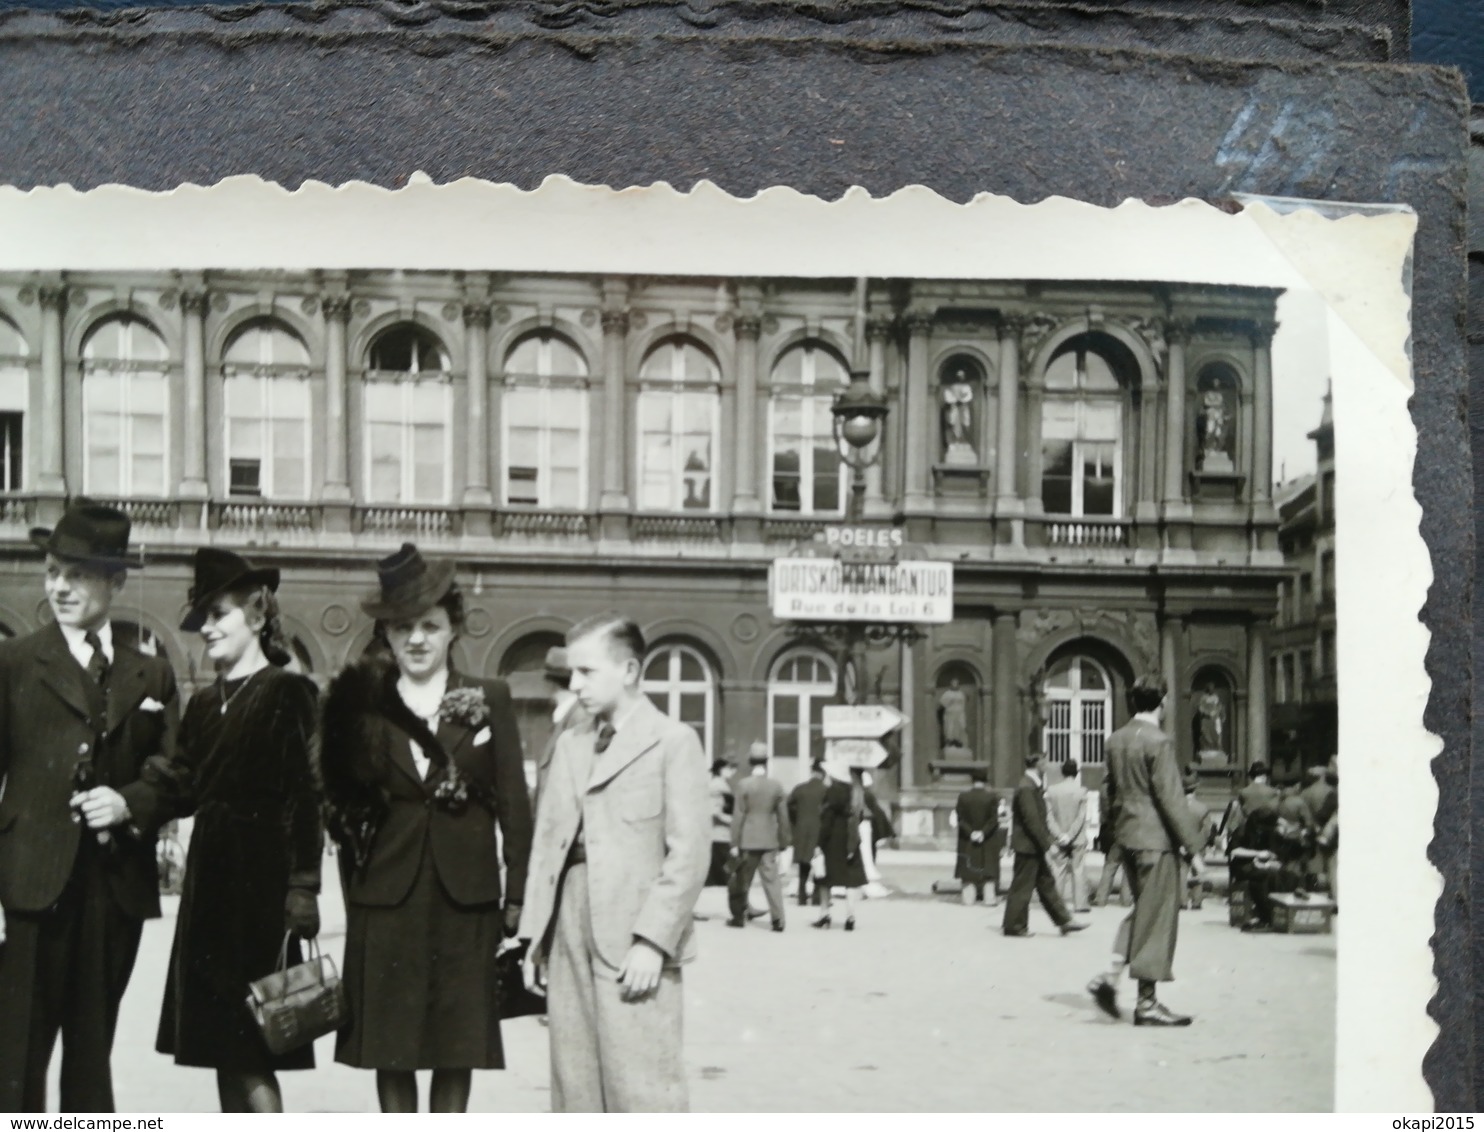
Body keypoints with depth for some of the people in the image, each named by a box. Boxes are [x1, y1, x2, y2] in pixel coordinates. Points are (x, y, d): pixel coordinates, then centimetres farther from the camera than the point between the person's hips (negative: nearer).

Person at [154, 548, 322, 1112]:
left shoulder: (289, 693, -6)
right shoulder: (204, 703, 15)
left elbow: (305, 797, -11)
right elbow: (184, 789, 7)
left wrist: (302, 887, -17)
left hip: (262, 881, -7)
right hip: (210, 880, 7)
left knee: (252, 1048, -8)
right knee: (219, 1041, 11)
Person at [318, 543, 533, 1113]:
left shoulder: (489, 699, 4)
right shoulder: (363, 706, 5)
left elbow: (515, 804, 3)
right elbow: (343, 803, 7)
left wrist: (517, 896, -2)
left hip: (465, 897, 0)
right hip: (385, 896, 0)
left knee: (458, 1043, 5)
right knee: (389, 1045, 6)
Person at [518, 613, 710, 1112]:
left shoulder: (673, 741, -3)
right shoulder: (570, 745, 17)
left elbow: (688, 853, -9)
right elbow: (546, 842, 15)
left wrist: (652, 940, -15)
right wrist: (534, 932, 8)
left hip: (635, 944, -6)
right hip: (570, 935, 6)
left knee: (641, 1088, -7)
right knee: (574, 1084, 9)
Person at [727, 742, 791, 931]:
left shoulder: (744, 785, -9)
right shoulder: (776, 786, 0)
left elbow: (738, 815, -8)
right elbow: (783, 817, 4)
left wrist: (734, 843, -4)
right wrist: (783, 840, 14)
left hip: (748, 840, -2)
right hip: (769, 841, 2)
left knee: (742, 880, 11)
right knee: (771, 879, 2)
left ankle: (739, 917, 18)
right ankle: (778, 920, -5)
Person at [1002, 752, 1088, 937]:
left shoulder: (1033, 786, 13)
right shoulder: (1026, 788, -20)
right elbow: (1032, 820, -24)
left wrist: (1049, 839, 14)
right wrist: (1048, 843, -21)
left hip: (1035, 846, 10)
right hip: (1027, 845, -10)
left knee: (1046, 884, 12)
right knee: (1022, 887, -1)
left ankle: (1063, 921, 17)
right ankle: (1014, 926, 7)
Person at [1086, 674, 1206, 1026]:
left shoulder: (1115, 740, 9)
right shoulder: (1158, 742, -16)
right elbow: (1171, 800, -18)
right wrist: (1193, 849, -14)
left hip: (1127, 836, 8)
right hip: (1156, 839, -8)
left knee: (1142, 911, 20)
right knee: (1157, 917, 1)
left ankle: (1111, 977, 10)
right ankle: (1147, 1004, 6)